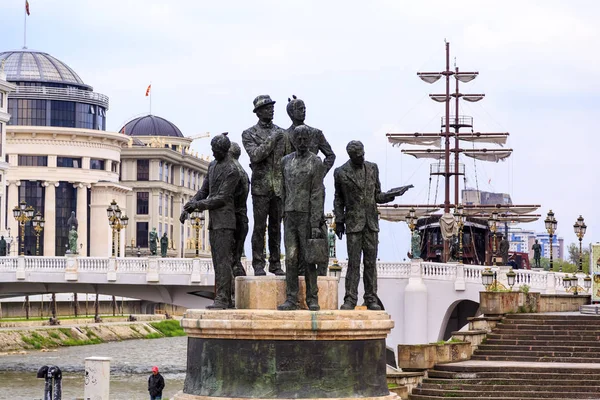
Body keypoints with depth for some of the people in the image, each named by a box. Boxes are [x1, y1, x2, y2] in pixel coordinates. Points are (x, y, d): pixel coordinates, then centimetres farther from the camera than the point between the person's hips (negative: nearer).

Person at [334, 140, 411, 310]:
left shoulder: (372, 168, 9)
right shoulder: (341, 173, 1)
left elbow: (377, 196, 14)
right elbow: (338, 199, 8)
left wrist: (391, 195, -4)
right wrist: (339, 221, 3)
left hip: (371, 222, 3)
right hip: (353, 223, -3)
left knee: (370, 262, 3)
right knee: (353, 262, -5)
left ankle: (371, 298, 7)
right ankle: (350, 299, -1)